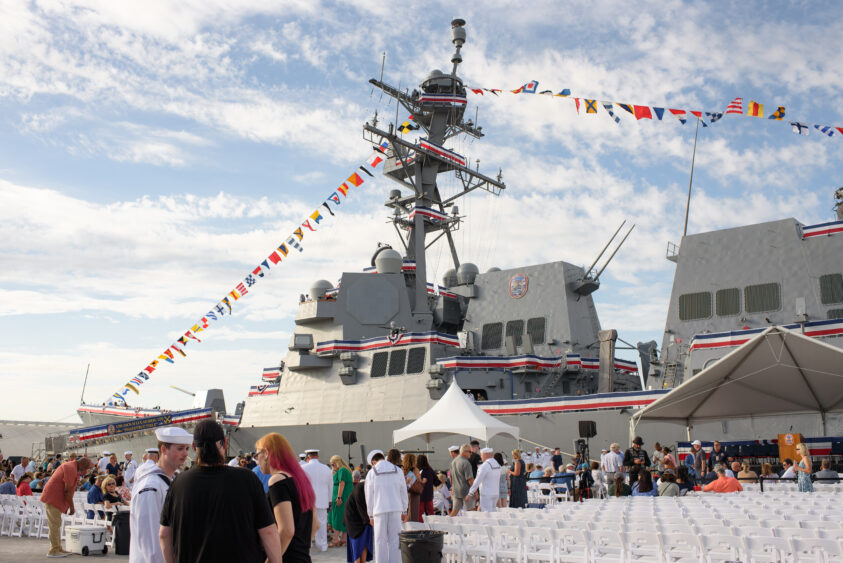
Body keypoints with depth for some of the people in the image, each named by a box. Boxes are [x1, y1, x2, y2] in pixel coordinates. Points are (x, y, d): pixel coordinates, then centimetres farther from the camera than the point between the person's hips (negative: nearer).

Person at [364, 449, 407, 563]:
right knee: (395, 540, 6)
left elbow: (369, 497, 2)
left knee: (381, 542, 5)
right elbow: (403, 493, 7)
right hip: (396, 509, 2)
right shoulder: (398, 471, 5)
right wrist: (404, 511, 15)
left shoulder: (371, 473, 0)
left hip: (380, 511, -2)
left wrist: (371, 516, 10)